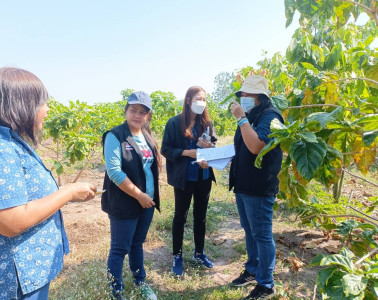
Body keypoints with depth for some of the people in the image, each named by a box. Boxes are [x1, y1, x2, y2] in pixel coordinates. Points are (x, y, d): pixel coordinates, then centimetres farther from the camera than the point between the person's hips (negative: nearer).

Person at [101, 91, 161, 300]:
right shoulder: (115, 136, -14)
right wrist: (139, 195, -17)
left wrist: (151, 196, 9)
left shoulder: (146, 135, 7)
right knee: (119, 249, 7)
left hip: (147, 202, 6)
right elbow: (114, 172, -21)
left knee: (137, 243, 22)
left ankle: (140, 281, 41)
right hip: (124, 204, -6)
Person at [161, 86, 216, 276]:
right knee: (180, 217, 11)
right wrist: (187, 152, -21)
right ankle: (177, 256, 29)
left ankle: (199, 253, 36)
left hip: (204, 177, 4)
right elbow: (165, 150, -9)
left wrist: (209, 147, -13)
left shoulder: (206, 123, 2)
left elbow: (214, 147, 10)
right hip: (184, 179, -4)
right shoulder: (174, 123, -9)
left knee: (200, 215, 17)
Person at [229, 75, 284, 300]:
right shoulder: (251, 116, 13)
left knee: (262, 235, 3)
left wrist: (241, 119, -24)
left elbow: (256, 147, -29)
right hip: (243, 185, 9)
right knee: (250, 231, 20)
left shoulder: (269, 116, -15)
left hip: (259, 188, -9)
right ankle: (253, 271, 38)